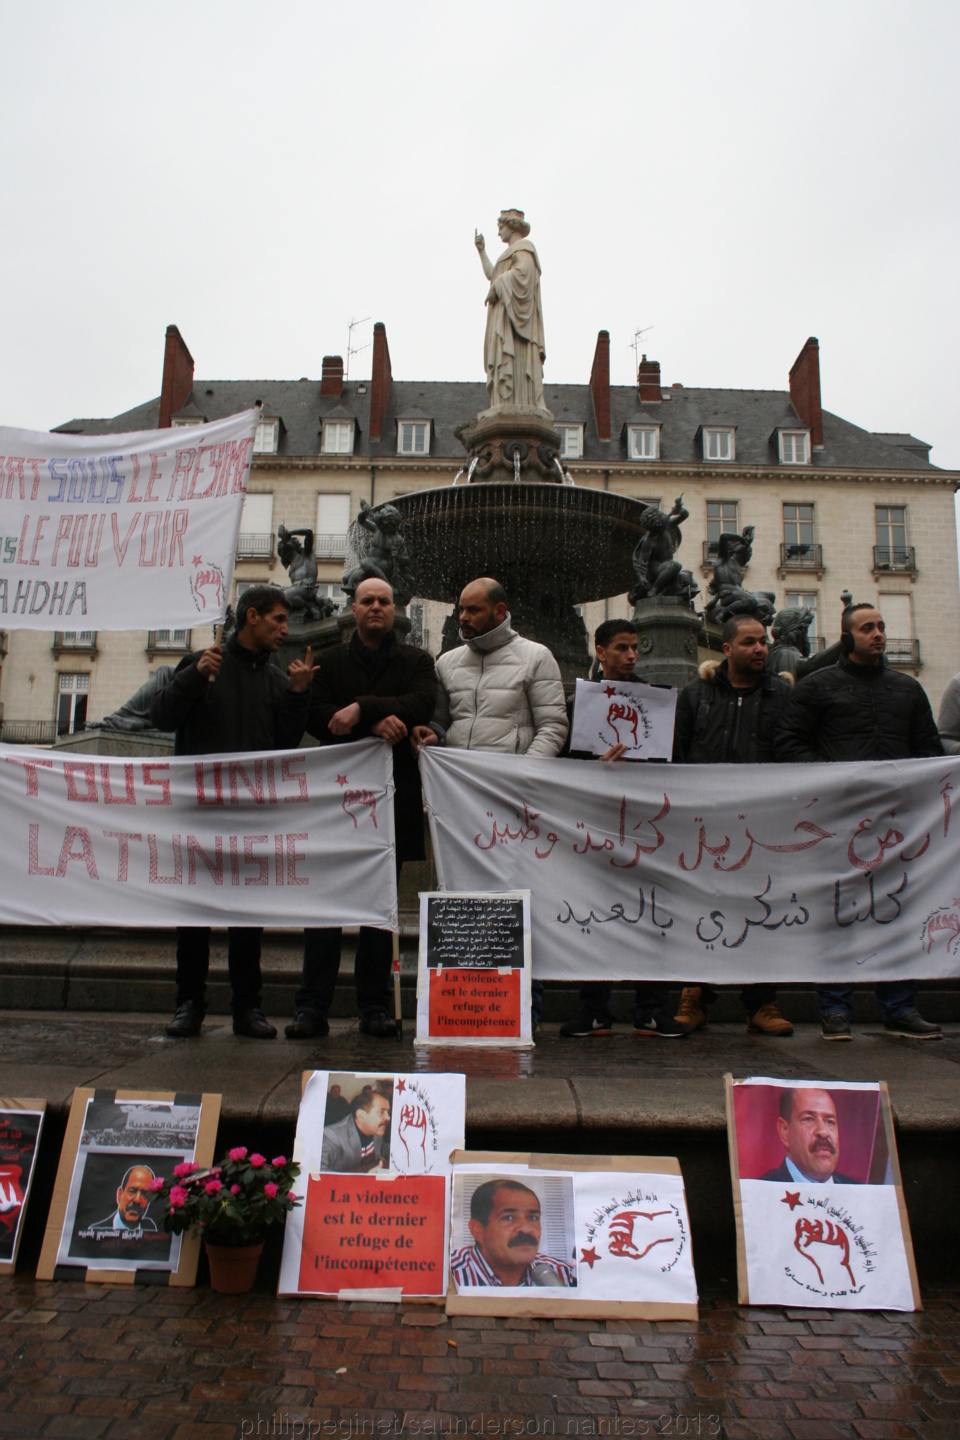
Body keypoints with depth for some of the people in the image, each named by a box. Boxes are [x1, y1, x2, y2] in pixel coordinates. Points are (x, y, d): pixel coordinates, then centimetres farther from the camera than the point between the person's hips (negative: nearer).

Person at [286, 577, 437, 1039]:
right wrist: (375, 725, -15)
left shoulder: (416, 662, 12)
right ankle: (312, 1005, 3)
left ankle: (376, 1006, 12)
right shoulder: (329, 662, 14)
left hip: (394, 796, 0)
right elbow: (316, 716, -2)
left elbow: (422, 704, -9)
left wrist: (361, 709, -18)